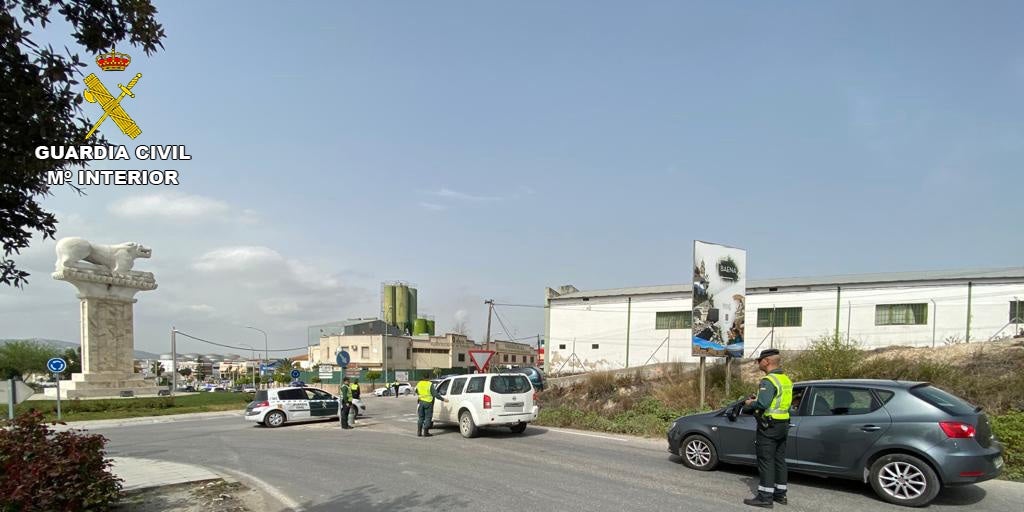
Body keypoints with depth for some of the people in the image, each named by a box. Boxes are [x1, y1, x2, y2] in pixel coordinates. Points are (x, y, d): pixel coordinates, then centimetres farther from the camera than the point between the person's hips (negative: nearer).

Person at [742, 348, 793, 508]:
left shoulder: (769, 381, -19)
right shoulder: (786, 380, 11)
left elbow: (762, 404, -29)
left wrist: (750, 404, -9)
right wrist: (756, 400, 12)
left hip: (768, 426, -9)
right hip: (783, 424, 9)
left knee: (766, 461, -3)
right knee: (779, 460, 16)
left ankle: (765, 497, 1)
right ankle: (780, 494, 24)